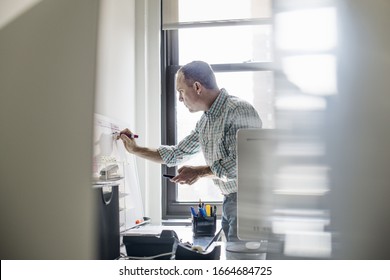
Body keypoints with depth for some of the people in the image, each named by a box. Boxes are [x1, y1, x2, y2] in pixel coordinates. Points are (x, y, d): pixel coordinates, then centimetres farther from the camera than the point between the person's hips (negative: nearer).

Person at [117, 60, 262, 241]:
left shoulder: (238, 110, -16)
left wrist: (200, 172, -12)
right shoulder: (205, 121, 12)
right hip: (230, 200, 8)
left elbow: (238, 163, -23)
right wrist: (135, 150, 20)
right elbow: (177, 154, 22)